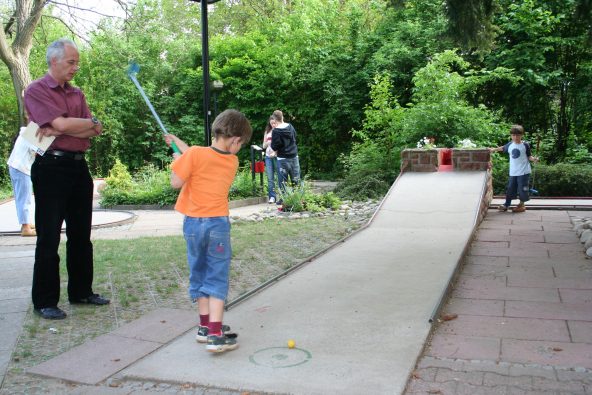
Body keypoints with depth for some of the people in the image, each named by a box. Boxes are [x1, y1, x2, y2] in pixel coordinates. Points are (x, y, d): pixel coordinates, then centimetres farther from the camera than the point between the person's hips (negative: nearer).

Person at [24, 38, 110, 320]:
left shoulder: (77, 94, 15)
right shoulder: (36, 90, -4)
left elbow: (95, 131, 2)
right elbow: (61, 123, -18)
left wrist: (58, 131, -12)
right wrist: (90, 122, -2)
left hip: (78, 167, 7)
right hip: (51, 167, -6)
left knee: (81, 234, 12)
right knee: (49, 237, -2)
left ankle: (81, 291, 25)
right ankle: (44, 302, 8)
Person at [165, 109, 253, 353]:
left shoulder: (194, 155, -10)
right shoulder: (232, 162, 0)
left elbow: (176, 182, -10)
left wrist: (178, 161, 7)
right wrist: (179, 143, 18)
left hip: (193, 223, 1)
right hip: (218, 223, -1)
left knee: (199, 275, 15)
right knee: (217, 278, 2)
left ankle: (205, 326, 24)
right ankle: (215, 335, -5)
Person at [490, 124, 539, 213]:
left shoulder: (525, 145, -7)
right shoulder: (510, 145, 5)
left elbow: (529, 156, -4)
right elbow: (503, 148, 25)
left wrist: (534, 159, -23)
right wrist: (494, 149, 32)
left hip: (523, 172, -4)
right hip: (513, 172, 4)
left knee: (522, 189, 1)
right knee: (510, 188, 10)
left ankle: (521, 205, 17)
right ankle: (506, 205, 19)